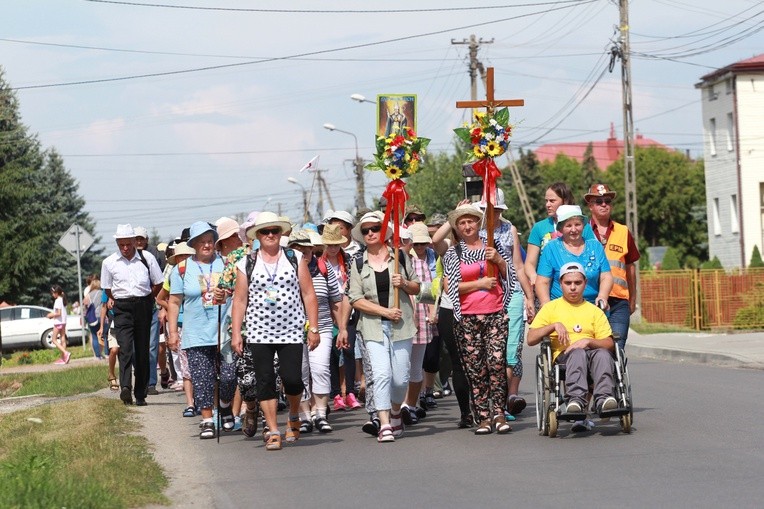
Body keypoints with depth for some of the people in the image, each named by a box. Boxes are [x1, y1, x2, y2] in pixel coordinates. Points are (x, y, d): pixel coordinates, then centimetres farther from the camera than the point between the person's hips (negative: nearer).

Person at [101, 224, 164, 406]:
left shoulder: (147, 258, 1)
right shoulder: (109, 262, 3)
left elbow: (158, 283, 10)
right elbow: (107, 288, 15)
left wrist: (146, 300, 9)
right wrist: (115, 301, 8)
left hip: (143, 306, 1)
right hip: (122, 308, -1)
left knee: (142, 351, 3)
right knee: (125, 348, -17)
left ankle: (141, 394, 8)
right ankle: (126, 388, -30)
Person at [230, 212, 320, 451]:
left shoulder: (295, 259, 7)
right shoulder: (247, 264, 6)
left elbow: (308, 294, 6)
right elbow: (240, 300, 6)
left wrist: (313, 328, 1)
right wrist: (235, 333, 0)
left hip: (292, 331, -1)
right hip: (259, 333, 1)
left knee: (292, 379, -9)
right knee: (265, 381, -1)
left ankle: (294, 417, 20)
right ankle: (273, 431, 5)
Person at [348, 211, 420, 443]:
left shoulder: (400, 257, 8)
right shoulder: (358, 264, 6)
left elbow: (417, 287, 15)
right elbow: (356, 299, -1)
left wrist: (404, 283, -8)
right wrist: (385, 311, -11)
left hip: (401, 325, 1)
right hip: (373, 326, -1)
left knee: (400, 378, 1)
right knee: (381, 374, -15)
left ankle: (395, 412, 29)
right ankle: (385, 425, -14)